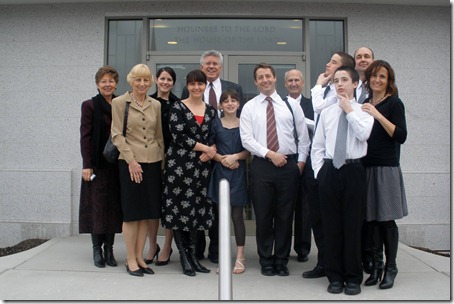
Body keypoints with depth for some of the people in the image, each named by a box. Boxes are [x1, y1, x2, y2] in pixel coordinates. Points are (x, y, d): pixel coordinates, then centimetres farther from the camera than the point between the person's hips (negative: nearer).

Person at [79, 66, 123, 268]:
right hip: (98, 163, -3)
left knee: (114, 205, 5)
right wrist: (87, 165, -11)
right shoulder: (90, 105, 0)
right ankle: (97, 249, 12)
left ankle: (109, 249, 15)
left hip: (117, 163, 3)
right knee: (97, 204, 1)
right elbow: (85, 136, -4)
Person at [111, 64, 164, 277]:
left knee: (146, 213, 7)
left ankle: (139, 257, 17)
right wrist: (131, 160, -13)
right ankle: (130, 259, 10)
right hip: (130, 162, -4)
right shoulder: (119, 103, -1)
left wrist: (162, 159, 8)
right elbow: (117, 135, -6)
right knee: (131, 212, 0)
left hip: (153, 163, 4)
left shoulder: (155, 105, 11)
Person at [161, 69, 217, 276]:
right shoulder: (178, 107, -1)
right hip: (180, 163, -4)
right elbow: (177, 136, -12)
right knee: (180, 207, -3)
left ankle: (192, 254, 17)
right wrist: (205, 148, -10)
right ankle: (184, 257, 8)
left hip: (202, 165, 4)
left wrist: (210, 153, -9)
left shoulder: (211, 111, 13)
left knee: (198, 209, 6)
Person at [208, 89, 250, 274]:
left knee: (237, 215, -1)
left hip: (238, 173, -1)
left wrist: (235, 156, -13)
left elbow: (249, 150, 5)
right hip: (220, 172, 1)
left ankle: (240, 257, 7)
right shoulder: (216, 124, 6)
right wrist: (222, 159, -12)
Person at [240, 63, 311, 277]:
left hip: (289, 165, 1)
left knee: (285, 215, 6)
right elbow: (246, 139, -5)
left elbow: (303, 137, 8)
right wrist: (270, 154, -13)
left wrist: (301, 161, -1)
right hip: (261, 165, -1)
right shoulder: (249, 107, 4)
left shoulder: (291, 105, 7)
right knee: (263, 216, 5)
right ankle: (266, 261, 19)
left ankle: (281, 261, 19)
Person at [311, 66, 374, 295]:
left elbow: (364, 134, -18)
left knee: (353, 225, 2)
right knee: (331, 225, 6)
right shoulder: (326, 113, 11)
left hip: (353, 171, -2)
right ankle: (335, 276, 18)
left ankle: (353, 278, 15)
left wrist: (349, 110, -9)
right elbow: (317, 146, 11)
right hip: (329, 171, 3)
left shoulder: (363, 111, 3)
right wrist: (319, 171, 2)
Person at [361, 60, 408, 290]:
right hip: (366, 167, 5)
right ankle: (375, 266, 15)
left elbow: (401, 136, -13)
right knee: (371, 219, 5)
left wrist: (378, 116, -17)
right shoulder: (364, 104, 14)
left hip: (386, 169, -4)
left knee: (386, 219, -1)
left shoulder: (394, 103, -1)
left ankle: (390, 268, 10)